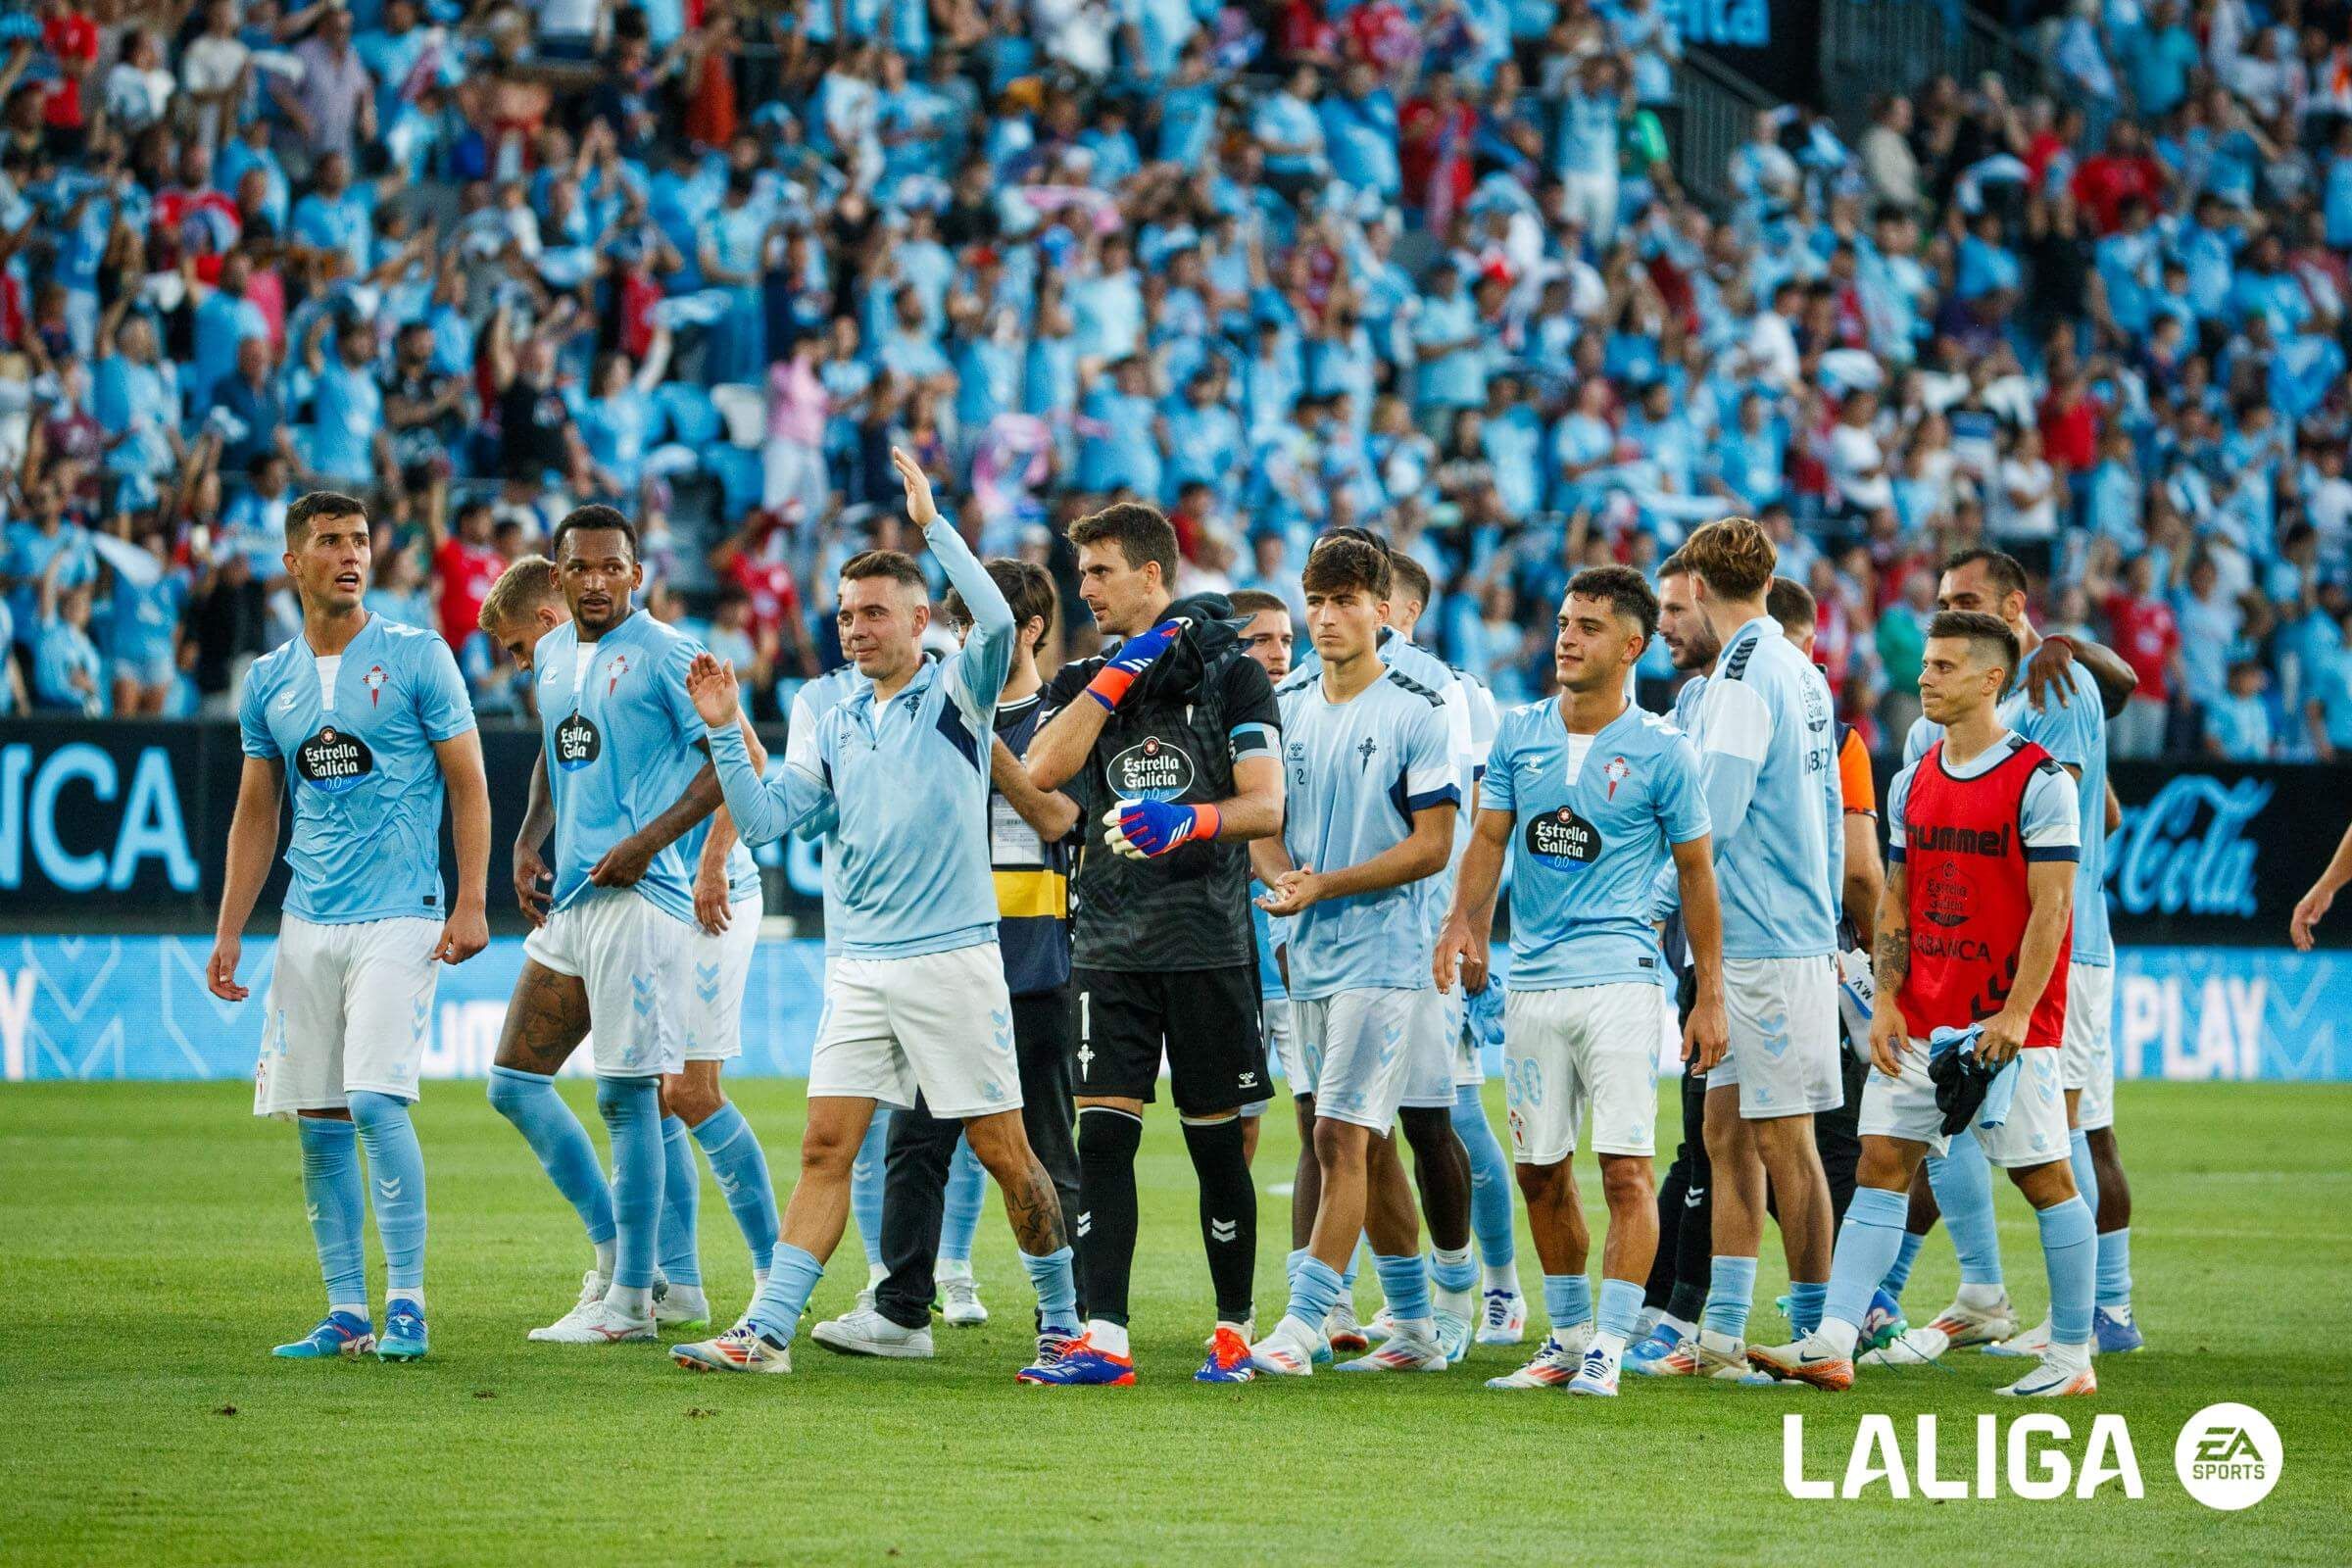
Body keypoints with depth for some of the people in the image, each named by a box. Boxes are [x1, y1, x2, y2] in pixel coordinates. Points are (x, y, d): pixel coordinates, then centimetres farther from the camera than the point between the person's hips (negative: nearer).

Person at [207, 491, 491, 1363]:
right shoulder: (270, 682, 11)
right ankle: (345, 1314, 9)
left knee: (375, 1101, -16)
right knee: (318, 1121, 3)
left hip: (401, 917, -5)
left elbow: (468, 785, -1)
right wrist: (228, 931, 11)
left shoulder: (417, 659, -1)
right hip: (308, 924, 5)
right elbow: (255, 814, 18)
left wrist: (471, 903, -10)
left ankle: (405, 1301, -8)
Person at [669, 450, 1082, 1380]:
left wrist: (932, 522, -20)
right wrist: (725, 733, -3)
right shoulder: (836, 727, 15)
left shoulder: (957, 694, -2)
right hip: (860, 969, 5)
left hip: (952, 960, -5)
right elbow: (764, 818, 9)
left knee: (1003, 1151, 1)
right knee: (826, 1147, -1)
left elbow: (997, 622, -22)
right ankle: (767, 1331, -5)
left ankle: (1063, 1322, 14)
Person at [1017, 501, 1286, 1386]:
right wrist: (1119, 674, -7)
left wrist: (1187, 822, -25)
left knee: (1216, 1144, 3)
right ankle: (1103, 1339, -9)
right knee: (1103, 1135, -7)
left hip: (1207, 941, -3)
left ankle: (1233, 1332, 14)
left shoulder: (1231, 675, 2)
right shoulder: (1085, 680, 13)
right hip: (1109, 942, 3)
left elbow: (1266, 806, -6)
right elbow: (1043, 773, -6)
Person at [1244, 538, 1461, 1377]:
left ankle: (1300, 1326, -16)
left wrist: (1325, 886, -17)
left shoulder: (1417, 713, -7)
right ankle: (1416, 1328, 21)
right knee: (1359, 1145, 11)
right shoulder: (1287, 705, 11)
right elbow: (1260, 818, 13)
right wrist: (1281, 875, -9)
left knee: (1341, 1135, -13)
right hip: (1308, 955, 7)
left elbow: (1432, 843, -10)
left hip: (1382, 954, -7)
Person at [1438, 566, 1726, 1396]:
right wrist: (1463, 920, -14)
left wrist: (1710, 995, 2)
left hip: (1619, 977, -4)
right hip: (1533, 979, 4)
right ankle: (1566, 1338, 22)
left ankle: (1608, 1349, -9)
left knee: (1625, 1170, -11)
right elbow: (1490, 838, 6)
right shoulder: (1519, 733, 8)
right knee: (1540, 1172, 9)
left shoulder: (1661, 751, -2)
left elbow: (1695, 871, 3)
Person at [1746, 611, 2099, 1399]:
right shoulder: (1912, 784, 12)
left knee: (2044, 1178, 0)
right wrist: (1886, 1000, 4)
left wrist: (2015, 1014, -18)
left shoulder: (2038, 781, -9)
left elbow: (2050, 907, -12)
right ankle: (1830, 1345, -6)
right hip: (1921, 1022, 6)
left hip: (2006, 1024, -6)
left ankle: (2072, 1356, 9)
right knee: (1882, 1164, -1)